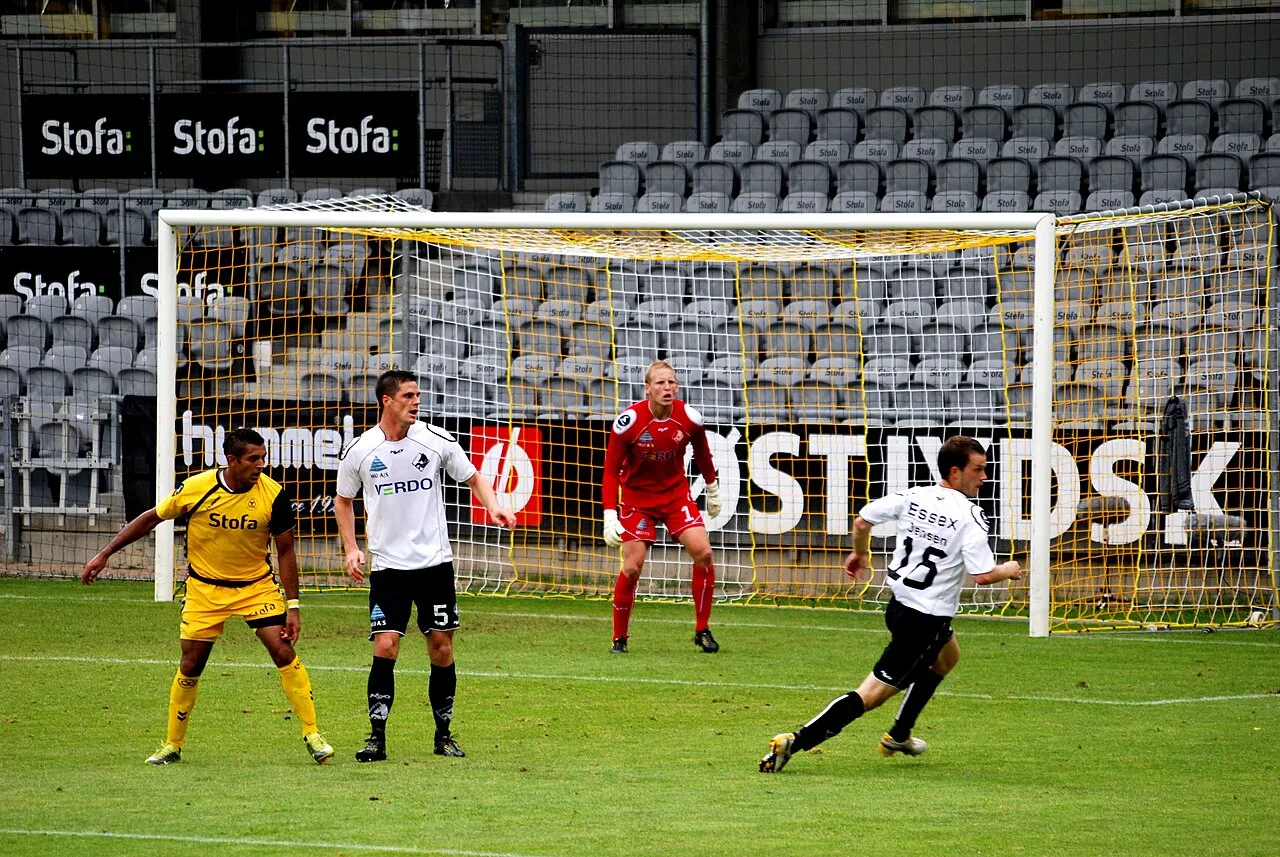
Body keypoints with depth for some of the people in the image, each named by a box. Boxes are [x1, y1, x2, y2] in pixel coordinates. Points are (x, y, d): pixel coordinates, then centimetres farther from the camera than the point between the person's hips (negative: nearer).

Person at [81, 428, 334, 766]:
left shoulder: (273, 495, -17)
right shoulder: (196, 489, -18)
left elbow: (285, 551, -6)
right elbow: (151, 518, -3)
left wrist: (292, 605, -9)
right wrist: (105, 554, -3)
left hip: (257, 586, 0)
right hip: (205, 587, 0)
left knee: (284, 651, -13)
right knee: (191, 665, 1)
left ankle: (312, 735, -3)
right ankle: (172, 745, 17)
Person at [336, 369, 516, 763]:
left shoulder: (436, 440, -2)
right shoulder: (359, 451, -2)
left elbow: (473, 477, 10)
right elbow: (343, 500, 14)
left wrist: (493, 507, -9)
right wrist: (351, 549, 3)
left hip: (435, 563, 1)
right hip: (388, 566, -1)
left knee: (441, 649, 3)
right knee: (385, 646, -12)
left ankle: (444, 735, 16)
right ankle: (377, 737, -5)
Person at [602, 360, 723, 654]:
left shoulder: (690, 419, -13)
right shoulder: (628, 422, -21)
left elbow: (702, 454, 9)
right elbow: (611, 470, -14)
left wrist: (713, 490, 20)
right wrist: (609, 517, -20)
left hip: (676, 494, 2)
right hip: (637, 497, -2)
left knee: (702, 552, -14)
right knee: (631, 568, -11)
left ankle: (702, 630, 1)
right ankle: (619, 638, 8)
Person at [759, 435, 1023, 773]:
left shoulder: (913, 497, 1)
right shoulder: (970, 517, -18)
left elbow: (862, 521, 8)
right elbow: (982, 576, -23)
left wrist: (860, 554, 28)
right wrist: (1007, 570, 0)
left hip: (898, 604, 8)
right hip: (928, 619, -8)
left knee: (948, 656, 36)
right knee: (871, 694, -5)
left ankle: (899, 736, 41)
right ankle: (795, 742, -15)